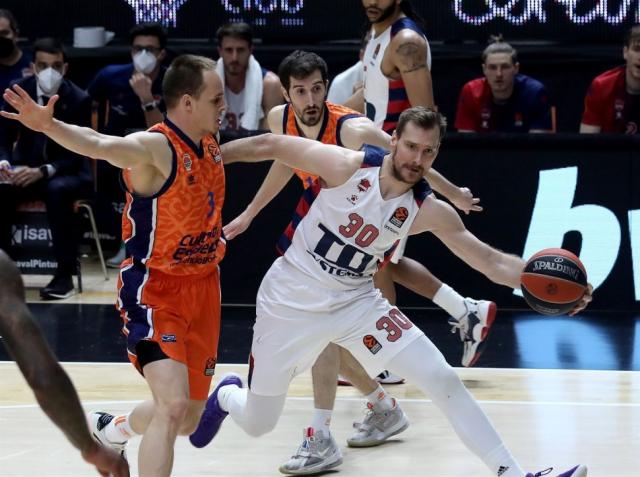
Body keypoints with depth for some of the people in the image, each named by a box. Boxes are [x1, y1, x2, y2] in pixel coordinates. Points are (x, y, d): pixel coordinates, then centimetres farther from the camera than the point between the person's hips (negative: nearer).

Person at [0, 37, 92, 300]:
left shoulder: (79, 99, -12)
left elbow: (76, 154, -15)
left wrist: (43, 172, -31)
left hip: (67, 171, -3)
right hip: (26, 168, 3)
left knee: (57, 190, -38)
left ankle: (65, 274, -31)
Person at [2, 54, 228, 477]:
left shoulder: (210, 143, 1)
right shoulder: (155, 147, -22)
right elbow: (101, 145, -43)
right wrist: (49, 126, -59)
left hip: (203, 287, 8)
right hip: (154, 290, -8)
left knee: (187, 421, 16)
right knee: (173, 406, -25)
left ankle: (114, 428, 48)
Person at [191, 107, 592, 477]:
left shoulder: (429, 211, -12)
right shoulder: (347, 166, -22)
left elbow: (491, 260, -11)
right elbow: (270, 146, -11)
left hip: (356, 303, 3)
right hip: (290, 304, -3)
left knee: (443, 380, -11)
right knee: (257, 425, 6)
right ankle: (226, 396, 44)